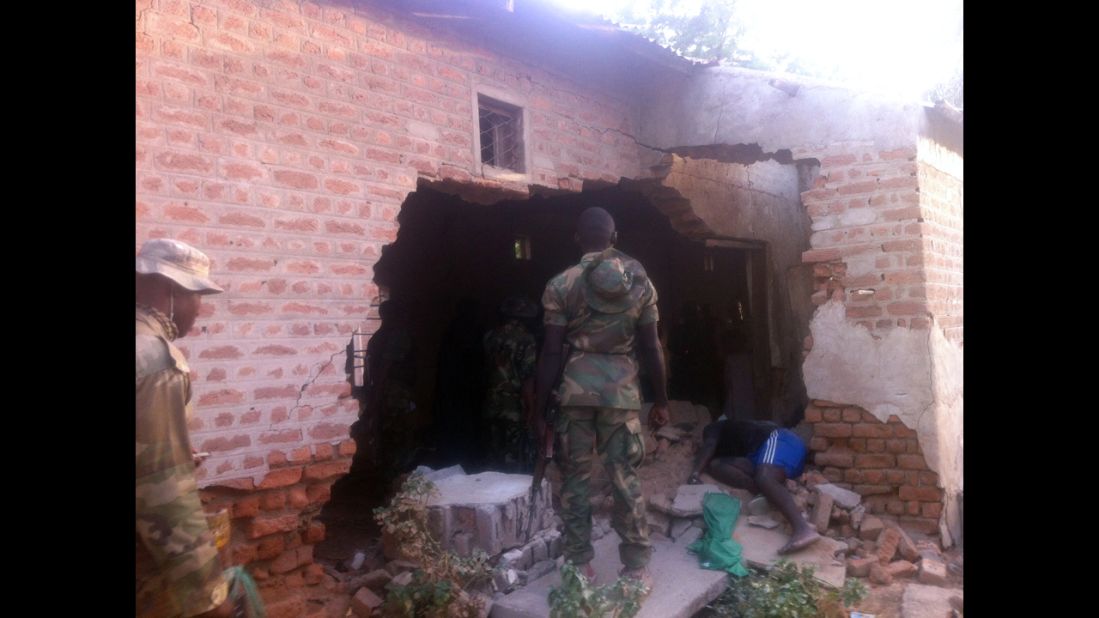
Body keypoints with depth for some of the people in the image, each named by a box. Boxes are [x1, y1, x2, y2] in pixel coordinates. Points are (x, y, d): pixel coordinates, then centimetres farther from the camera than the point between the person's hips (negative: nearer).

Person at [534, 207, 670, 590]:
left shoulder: (561, 285, -4)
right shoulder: (640, 282, 1)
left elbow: (551, 353, -5)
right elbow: (651, 347, 2)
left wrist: (539, 405, 3)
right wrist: (661, 400, 11)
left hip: (576, 389, -1)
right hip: (622, 390, 1)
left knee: (575, 477, 9)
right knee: (625, 478, 7)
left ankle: (579, 566, 16)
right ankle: (636, 569, 13)